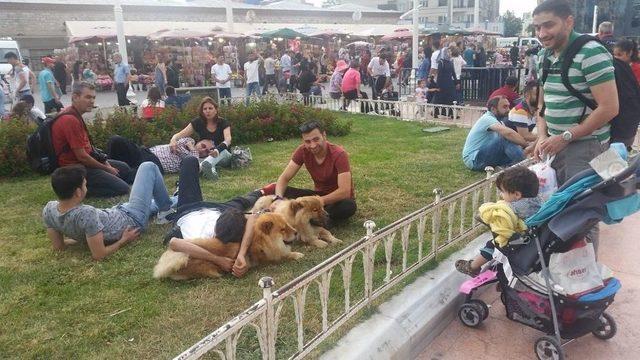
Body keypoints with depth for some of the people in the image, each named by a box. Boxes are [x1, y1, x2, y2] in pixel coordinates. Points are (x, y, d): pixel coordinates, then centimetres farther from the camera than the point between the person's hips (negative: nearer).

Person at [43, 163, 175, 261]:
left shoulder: (49, 209, -20)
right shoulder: (87, 214, -42)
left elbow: (59, 246, -6)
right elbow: (98, 255, -35)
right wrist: (123, 241, -19)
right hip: (132, 220, -7)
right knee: (149, 167, 5)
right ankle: (166, 209, 26)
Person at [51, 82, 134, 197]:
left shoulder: (75, 115, 8)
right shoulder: (70, 120, -24)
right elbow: (81, 156, -23)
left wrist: (105, 161, 3)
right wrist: (107, 168, -11)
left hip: (84, 161, 10)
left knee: (123, 167, 17)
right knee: (122, 188, -14)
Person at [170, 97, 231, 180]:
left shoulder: (223, 123, -8)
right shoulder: (197, 123, -1)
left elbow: (228, 140, -26)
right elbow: (180, 134, -10)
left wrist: (217, 150, -49)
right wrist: (173, 140, -36)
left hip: (222, 156, -3)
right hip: (204, 156, 3)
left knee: (223, 152, -39)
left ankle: (206, 165, -69)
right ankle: (211, 169, -61)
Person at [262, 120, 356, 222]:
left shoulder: (339, 154, -25)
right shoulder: (303, 151, -12)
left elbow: (345, 192, -32)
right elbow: (284, 178, -10)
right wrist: (278, 198, -31)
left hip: (339, 198, -3)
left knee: (348, 207, -41)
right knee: (274, 189, -11)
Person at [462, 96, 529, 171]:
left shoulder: (494, 120, 14)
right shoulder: (487, 118, -17)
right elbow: (508, 133, -33)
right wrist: (527, 145, -29)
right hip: (474, 159, -10)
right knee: (506, 138, -25)